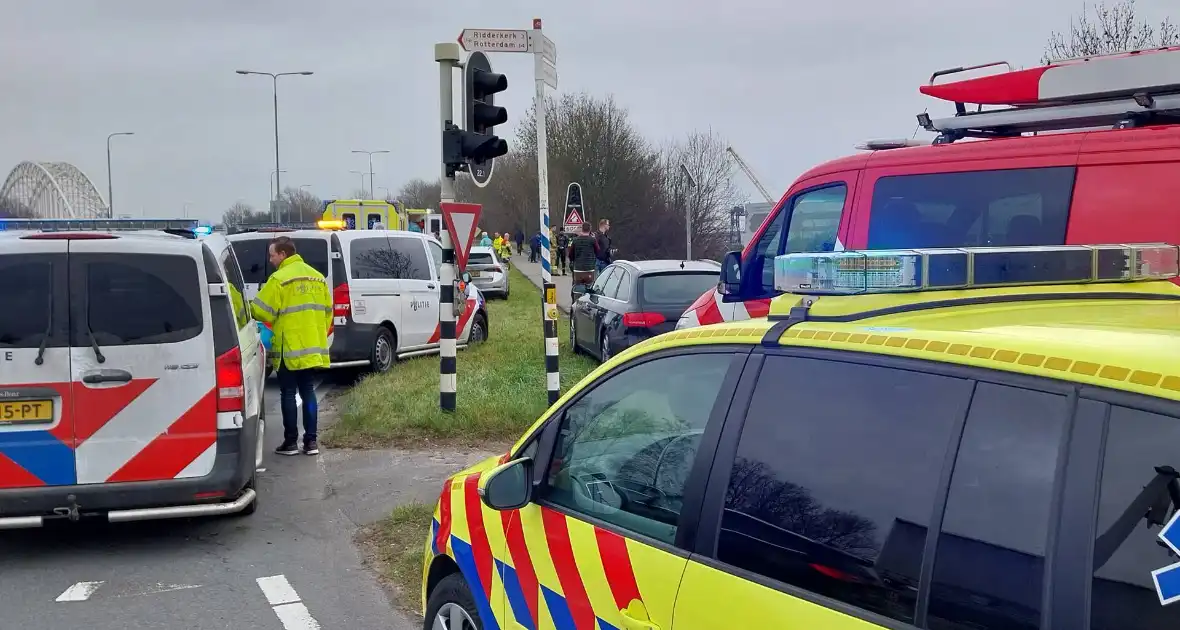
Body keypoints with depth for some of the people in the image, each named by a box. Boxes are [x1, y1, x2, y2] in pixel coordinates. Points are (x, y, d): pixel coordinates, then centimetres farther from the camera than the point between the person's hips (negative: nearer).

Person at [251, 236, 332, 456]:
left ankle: (291, 442, 5)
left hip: (289, 349, -6)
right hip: (313, 348, 6)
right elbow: (327, 311, 14)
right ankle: (311, 441, 9)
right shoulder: (317, 277, 11)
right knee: (308, 392, 11)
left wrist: (247, 309, 8)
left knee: (288, 394, 2)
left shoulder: (279, 279, -11)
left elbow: (261, 311, -12)